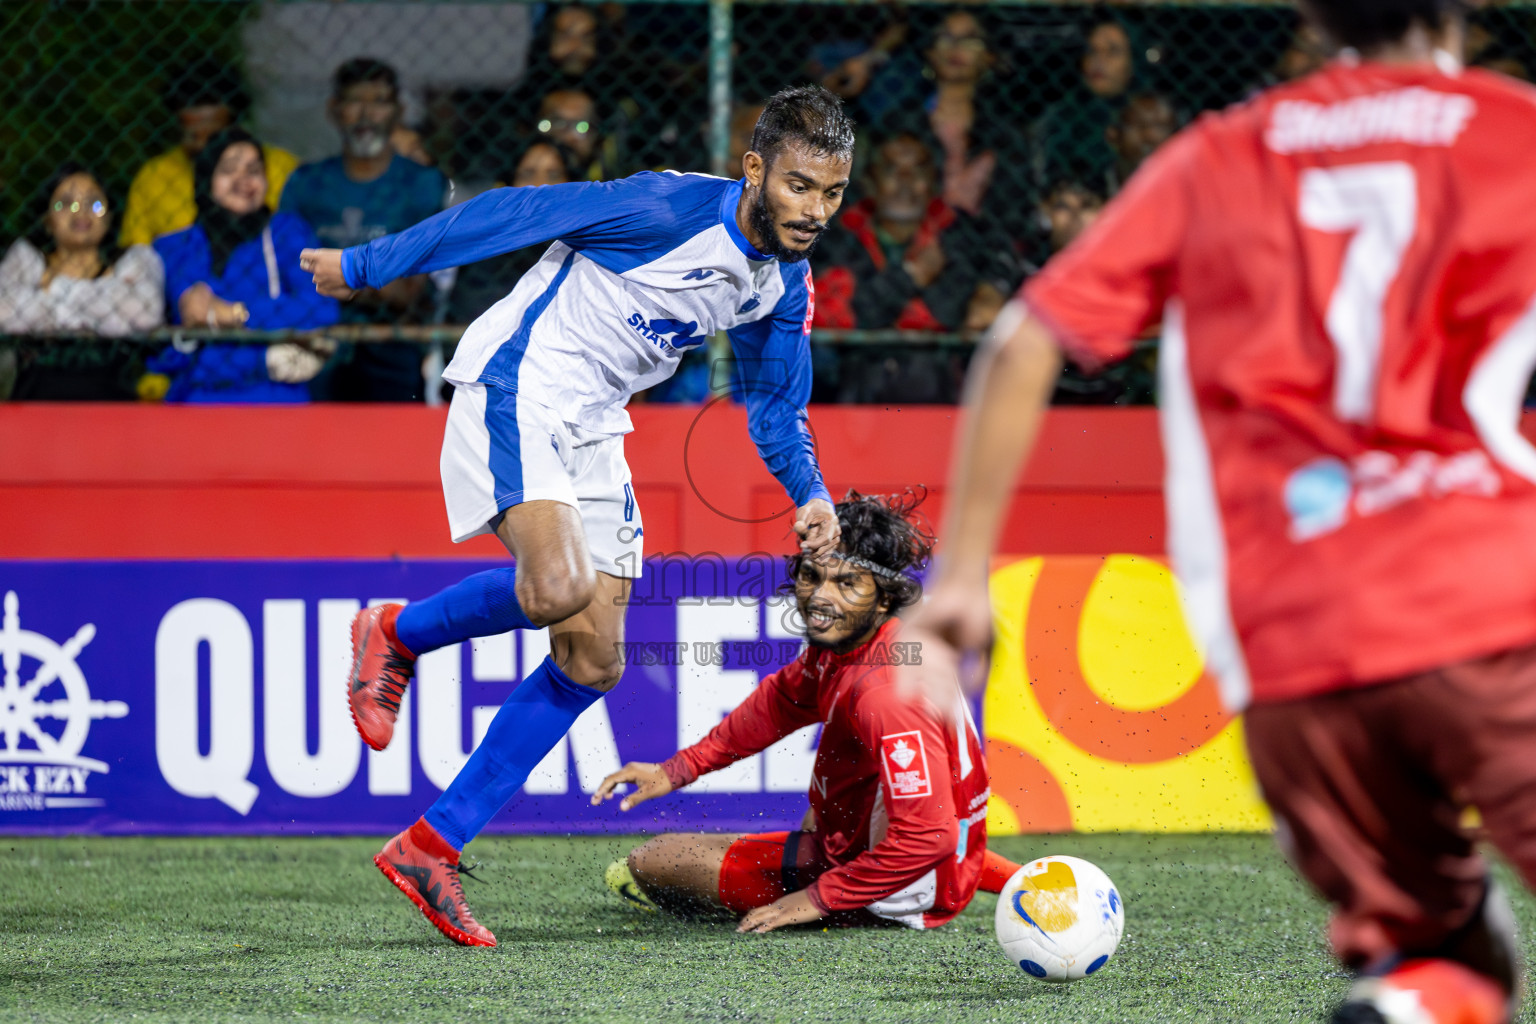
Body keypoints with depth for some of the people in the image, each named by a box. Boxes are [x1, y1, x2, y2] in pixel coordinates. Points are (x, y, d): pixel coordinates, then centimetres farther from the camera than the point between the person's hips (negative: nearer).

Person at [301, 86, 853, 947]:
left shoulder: (787, 287, 3)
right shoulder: (668, 210, -21)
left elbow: (774, 403, 18)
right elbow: (509, 214, -16)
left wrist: (811, 495, -2)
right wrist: (363, 266, -12)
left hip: (591, 429, 8)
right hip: (517, 385, -8)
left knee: (592, 663, 1)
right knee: (560, 587, -33)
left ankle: (431, 850, 6)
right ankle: (396, 634, -3)